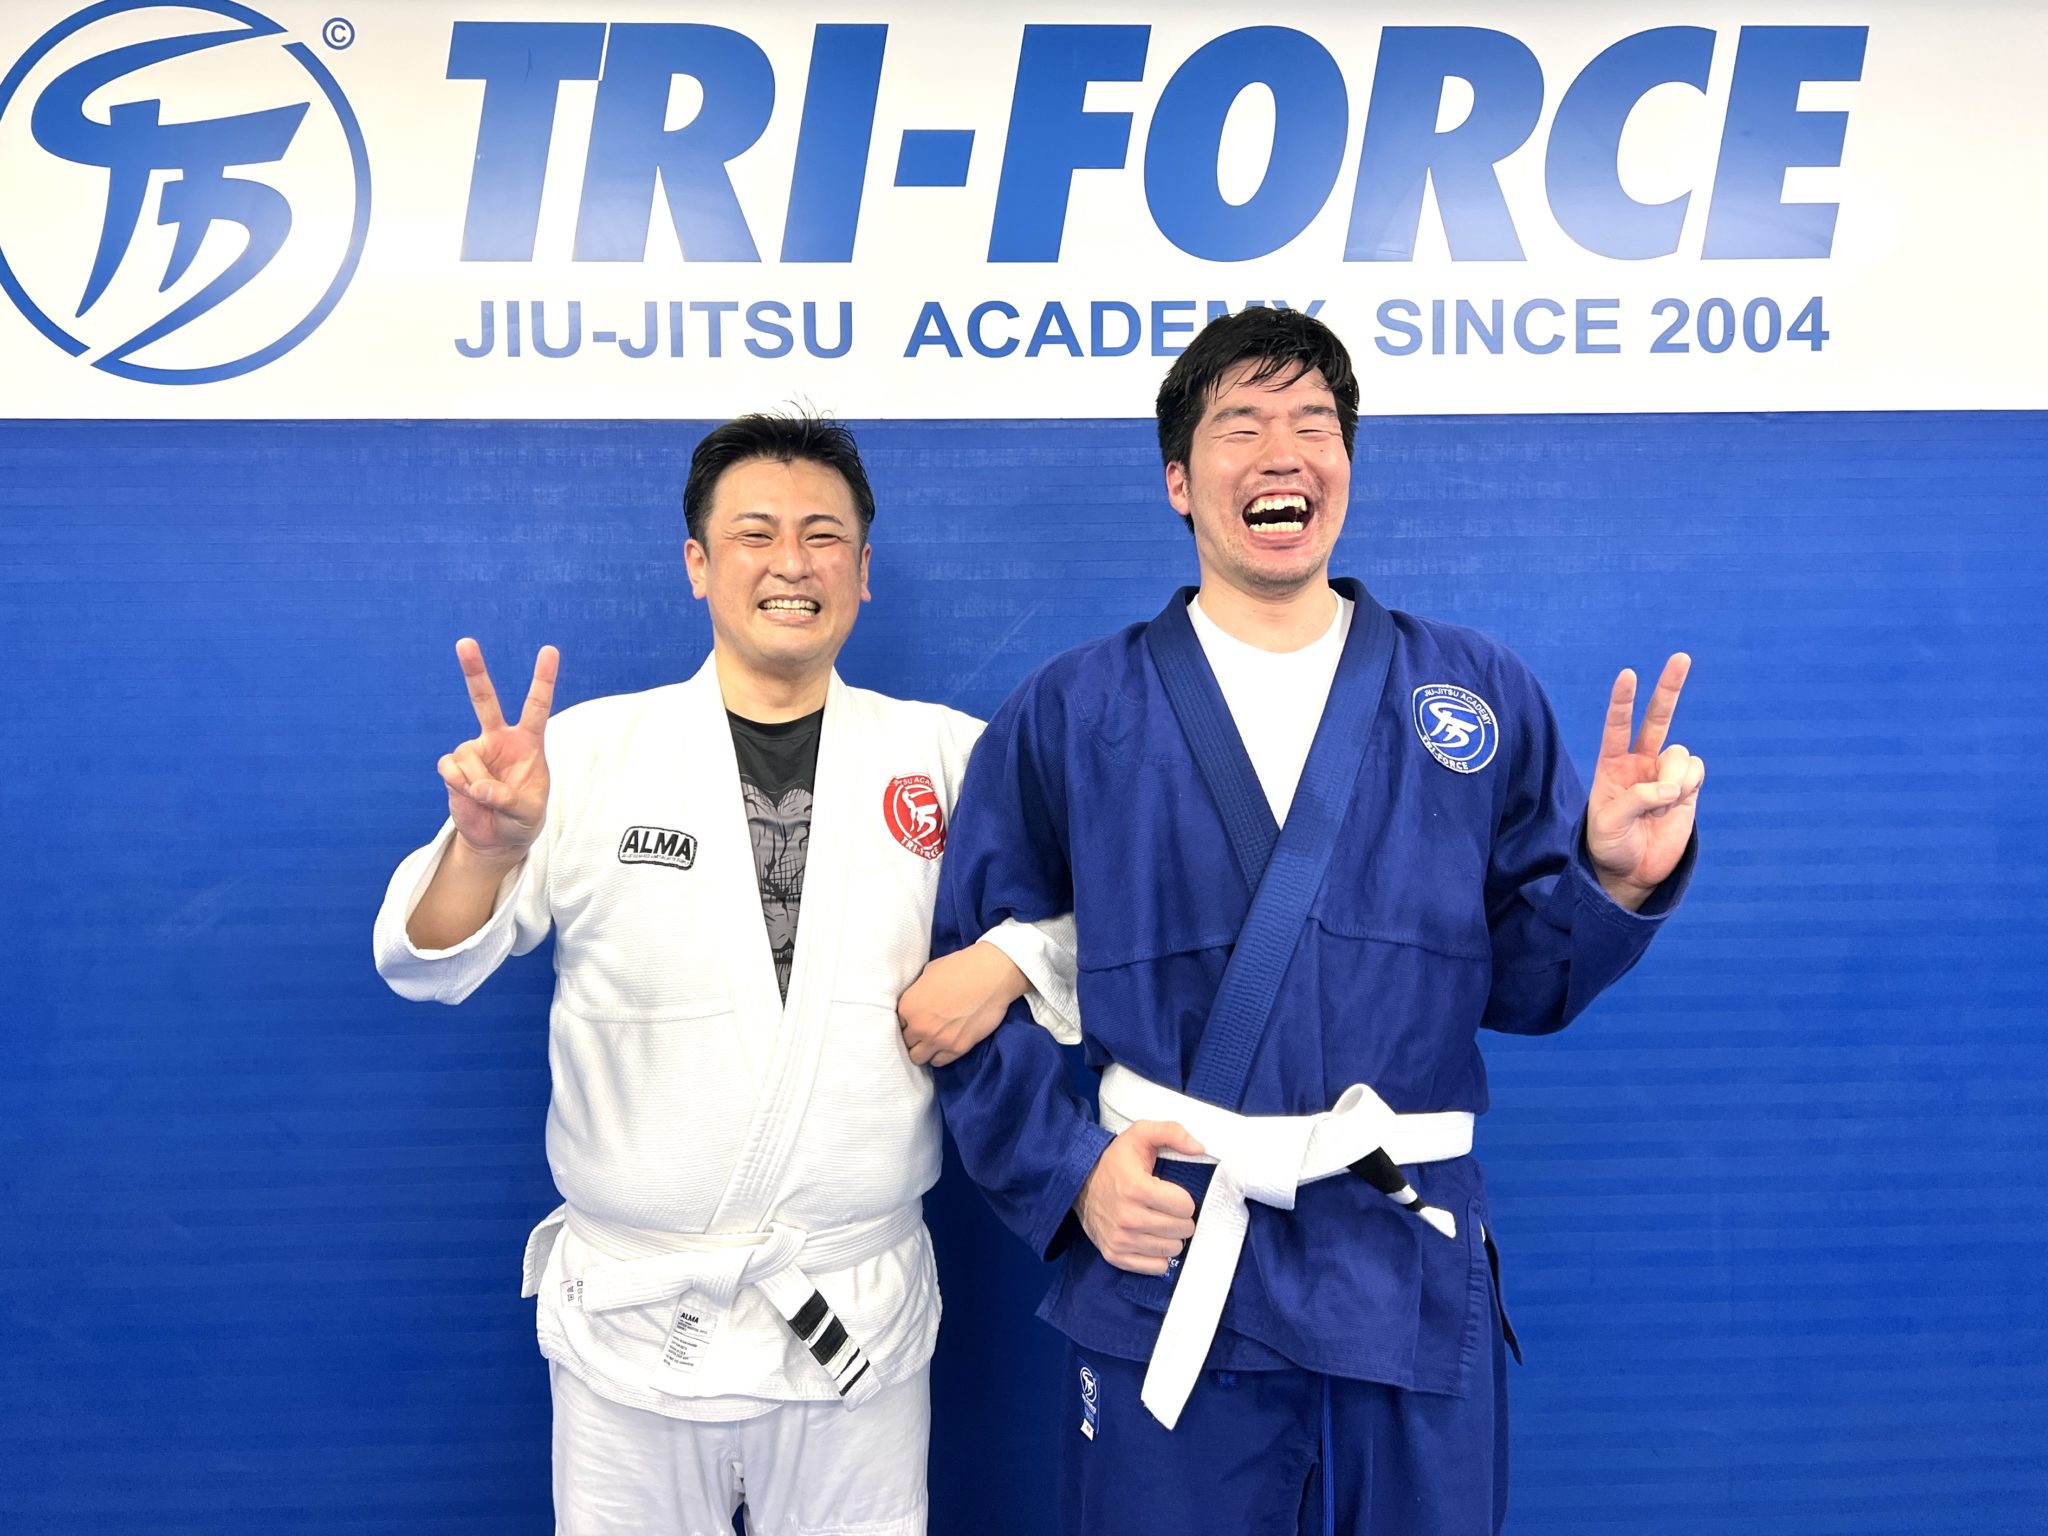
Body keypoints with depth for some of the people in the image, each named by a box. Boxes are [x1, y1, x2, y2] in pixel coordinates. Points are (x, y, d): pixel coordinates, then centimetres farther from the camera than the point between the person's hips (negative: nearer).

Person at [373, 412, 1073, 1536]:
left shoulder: (948, 756, 0)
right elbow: (427, 966, -8)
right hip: (632, 1317, 0)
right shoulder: (591, 748, -3)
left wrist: (1006, 959, -15)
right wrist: (485, 844, -28)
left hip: (861, 1318, 1)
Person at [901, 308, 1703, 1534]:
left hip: (1419, 1288, 2)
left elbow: (1522, 979, 6)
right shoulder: (1068, 717, 0)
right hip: (1167, 1291, -1)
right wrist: (1066, 1167, -10)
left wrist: (1612, 878, -13)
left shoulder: (1481, 697, 4)